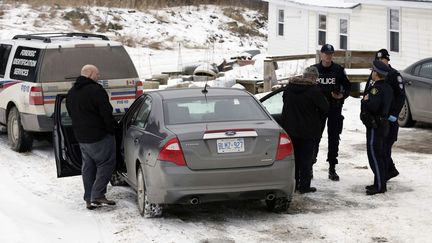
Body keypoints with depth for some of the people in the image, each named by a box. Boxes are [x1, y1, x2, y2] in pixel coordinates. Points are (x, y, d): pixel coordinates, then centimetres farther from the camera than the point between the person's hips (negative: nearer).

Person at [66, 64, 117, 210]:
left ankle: (89, 199, 14)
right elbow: (106, 113, -17)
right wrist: (111, 129, -5)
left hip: (80, 136, 9)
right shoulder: (95, 91, -16)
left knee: (88, 166, 13)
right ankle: (97, 195, -10)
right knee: (106, 164, -2)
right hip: (99, 136, -9)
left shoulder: (71, 93, 13)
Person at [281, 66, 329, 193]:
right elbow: (325, 107, -9)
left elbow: (284, 101, 16)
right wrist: (315, 115, 10)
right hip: (308, 131, -5)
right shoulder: (314, 91, -17)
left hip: (290, 129, 5)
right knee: (306, 158, 3)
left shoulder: (289, 87, 2)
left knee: (293, 157, 16)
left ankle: (293, 184, 20)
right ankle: (304, 186, 5)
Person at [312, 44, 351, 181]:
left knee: (334, 139, 4)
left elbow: (348, 87, 7)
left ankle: (332, 168, 12)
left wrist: (342, 95, -14)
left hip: (335, 109, 0)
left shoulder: (339, 70, 2)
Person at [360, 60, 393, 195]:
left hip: (375, 126, -10)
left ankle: (379, 185, -4)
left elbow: (373, 106, -32)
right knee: (380, 155, 16)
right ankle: (381, 183, 23)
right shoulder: (387, 87, 10)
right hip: (382, 123, 10)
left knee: (374, 155, -6)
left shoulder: (377, 88, -20)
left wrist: (365, 100, -14)